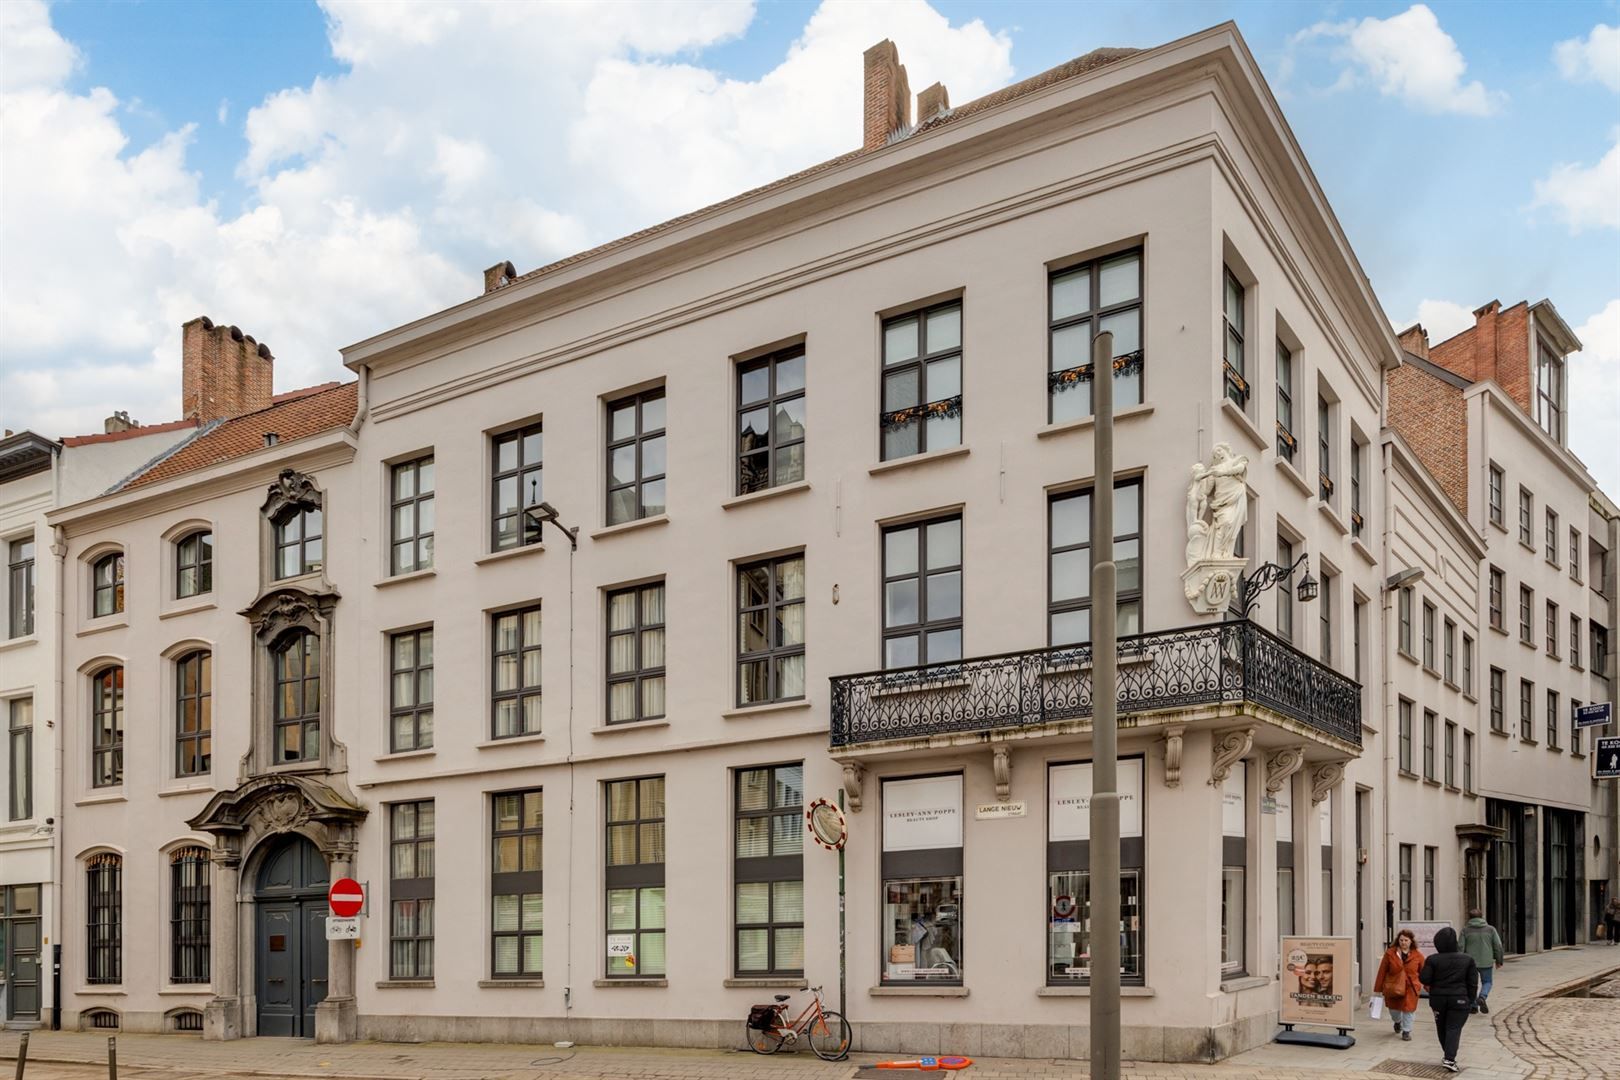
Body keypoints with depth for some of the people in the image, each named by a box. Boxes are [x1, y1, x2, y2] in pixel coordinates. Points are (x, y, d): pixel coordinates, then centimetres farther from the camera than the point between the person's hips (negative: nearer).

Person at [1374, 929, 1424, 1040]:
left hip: (1411, 987, -1)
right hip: (1393, 987, 1)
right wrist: (1378, 989, -1)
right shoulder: (1390, 953, -7)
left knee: (1408, 1009, -1)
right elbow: (1382, 972, -3)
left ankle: (1406, 1031, 20)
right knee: (1394, 1009, 14)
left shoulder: (1417, 956, -6)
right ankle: (1397, 1022, 48)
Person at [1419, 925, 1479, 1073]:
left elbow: (1424, 979, -8)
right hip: (1459, 999, -1)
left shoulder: (1433, 960, -9)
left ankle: (1448, 1055, 28)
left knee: (1442, 1028, 17)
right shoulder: (1467, 959, -3)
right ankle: (1449, 1058, -16)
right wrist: (1471, 1001, 5)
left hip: (1438, 999, 1)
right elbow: (1473, 983, -2)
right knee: (1454, 1028, -2)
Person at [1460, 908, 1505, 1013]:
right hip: (1486, 962, 0)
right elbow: (1498, 946, 1)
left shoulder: (1465, 930, -2)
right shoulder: (1490, 929, 1)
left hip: (1470, 962, 0)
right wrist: (1498, 960, 12)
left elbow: (1461, 947, -4)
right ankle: (1482, 997, -12)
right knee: (1487, 982, 15)